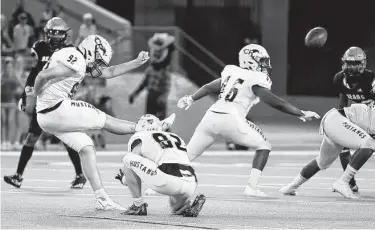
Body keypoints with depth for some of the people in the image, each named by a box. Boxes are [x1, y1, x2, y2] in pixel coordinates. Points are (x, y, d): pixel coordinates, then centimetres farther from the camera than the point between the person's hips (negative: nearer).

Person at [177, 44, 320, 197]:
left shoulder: (231, 72, 20)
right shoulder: (256, 81, 1)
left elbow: (209, 88, 30)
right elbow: (275, 103, -4)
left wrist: (191, 99, 44)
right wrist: (301, 114, 2)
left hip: (211, 117, 6)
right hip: (231, 120, -6)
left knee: (189, 154, 14)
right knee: (263, 146, 12)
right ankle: (252, 187, 2)